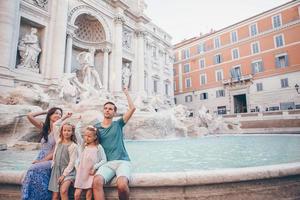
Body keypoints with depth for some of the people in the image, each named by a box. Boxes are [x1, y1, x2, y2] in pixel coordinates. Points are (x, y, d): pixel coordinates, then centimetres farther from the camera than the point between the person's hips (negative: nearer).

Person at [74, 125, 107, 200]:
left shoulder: (98, 147, -4)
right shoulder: (83, 144, 5)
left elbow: (104, 160, -5)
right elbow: (77, 135, -3)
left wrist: (95, 167, -16)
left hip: (91, 173, -3)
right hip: (81, 173, 3)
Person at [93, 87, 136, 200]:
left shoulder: (118, 124, 9)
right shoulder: (96, 127, 13)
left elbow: (132, 108, 2)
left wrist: (126, 93, 8)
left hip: (122, 161, -1)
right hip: (107, 163, 2)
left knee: (122, 185, -28)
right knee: (96, 182, -30)